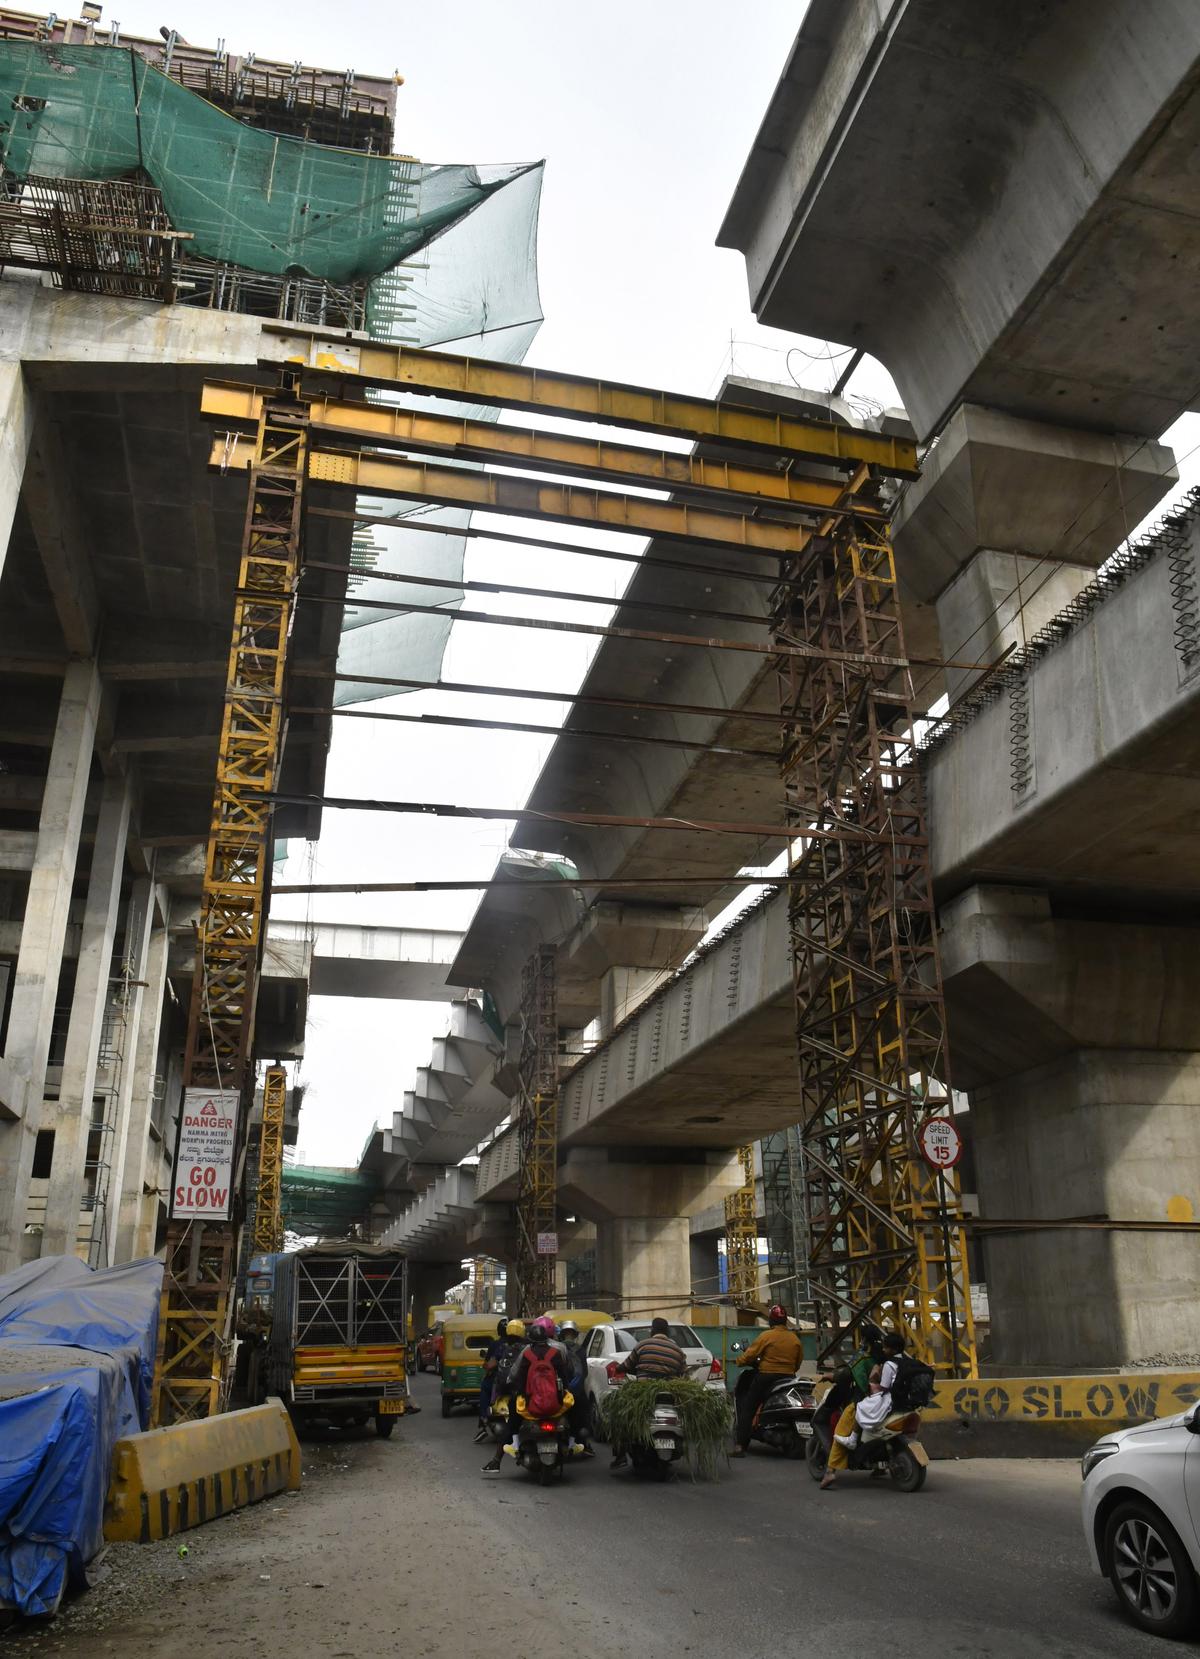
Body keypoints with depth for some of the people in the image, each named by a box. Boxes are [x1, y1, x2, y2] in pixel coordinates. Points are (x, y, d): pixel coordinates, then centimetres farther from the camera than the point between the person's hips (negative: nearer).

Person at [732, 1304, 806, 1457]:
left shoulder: (766, 1336, -11)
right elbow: (798, 1363, 11)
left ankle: (741, 1445, -6)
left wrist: (739, 1360, 9)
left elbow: (749, 1355, -10)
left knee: (747, 1409, 2)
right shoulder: (795, 1339, 3)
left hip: (766, 1377, -4)